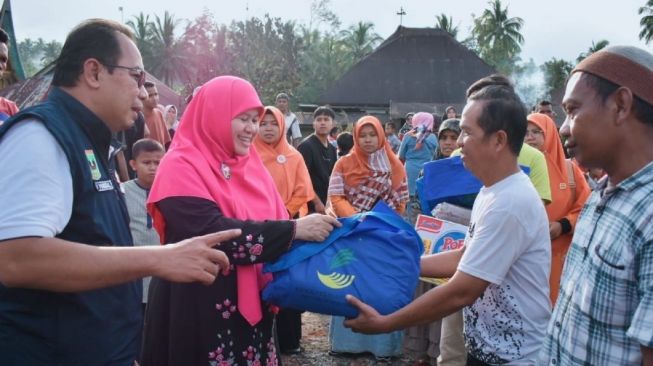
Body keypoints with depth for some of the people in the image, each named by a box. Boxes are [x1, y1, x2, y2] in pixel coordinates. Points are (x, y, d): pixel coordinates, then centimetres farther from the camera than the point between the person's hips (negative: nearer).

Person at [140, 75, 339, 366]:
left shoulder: (250, 164, 9)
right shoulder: (181, 167, -12)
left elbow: (276, 220, 7)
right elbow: (214, 234, -24)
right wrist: (294, 230, -26)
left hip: (251, 307, 6)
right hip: (200, 311, -6)